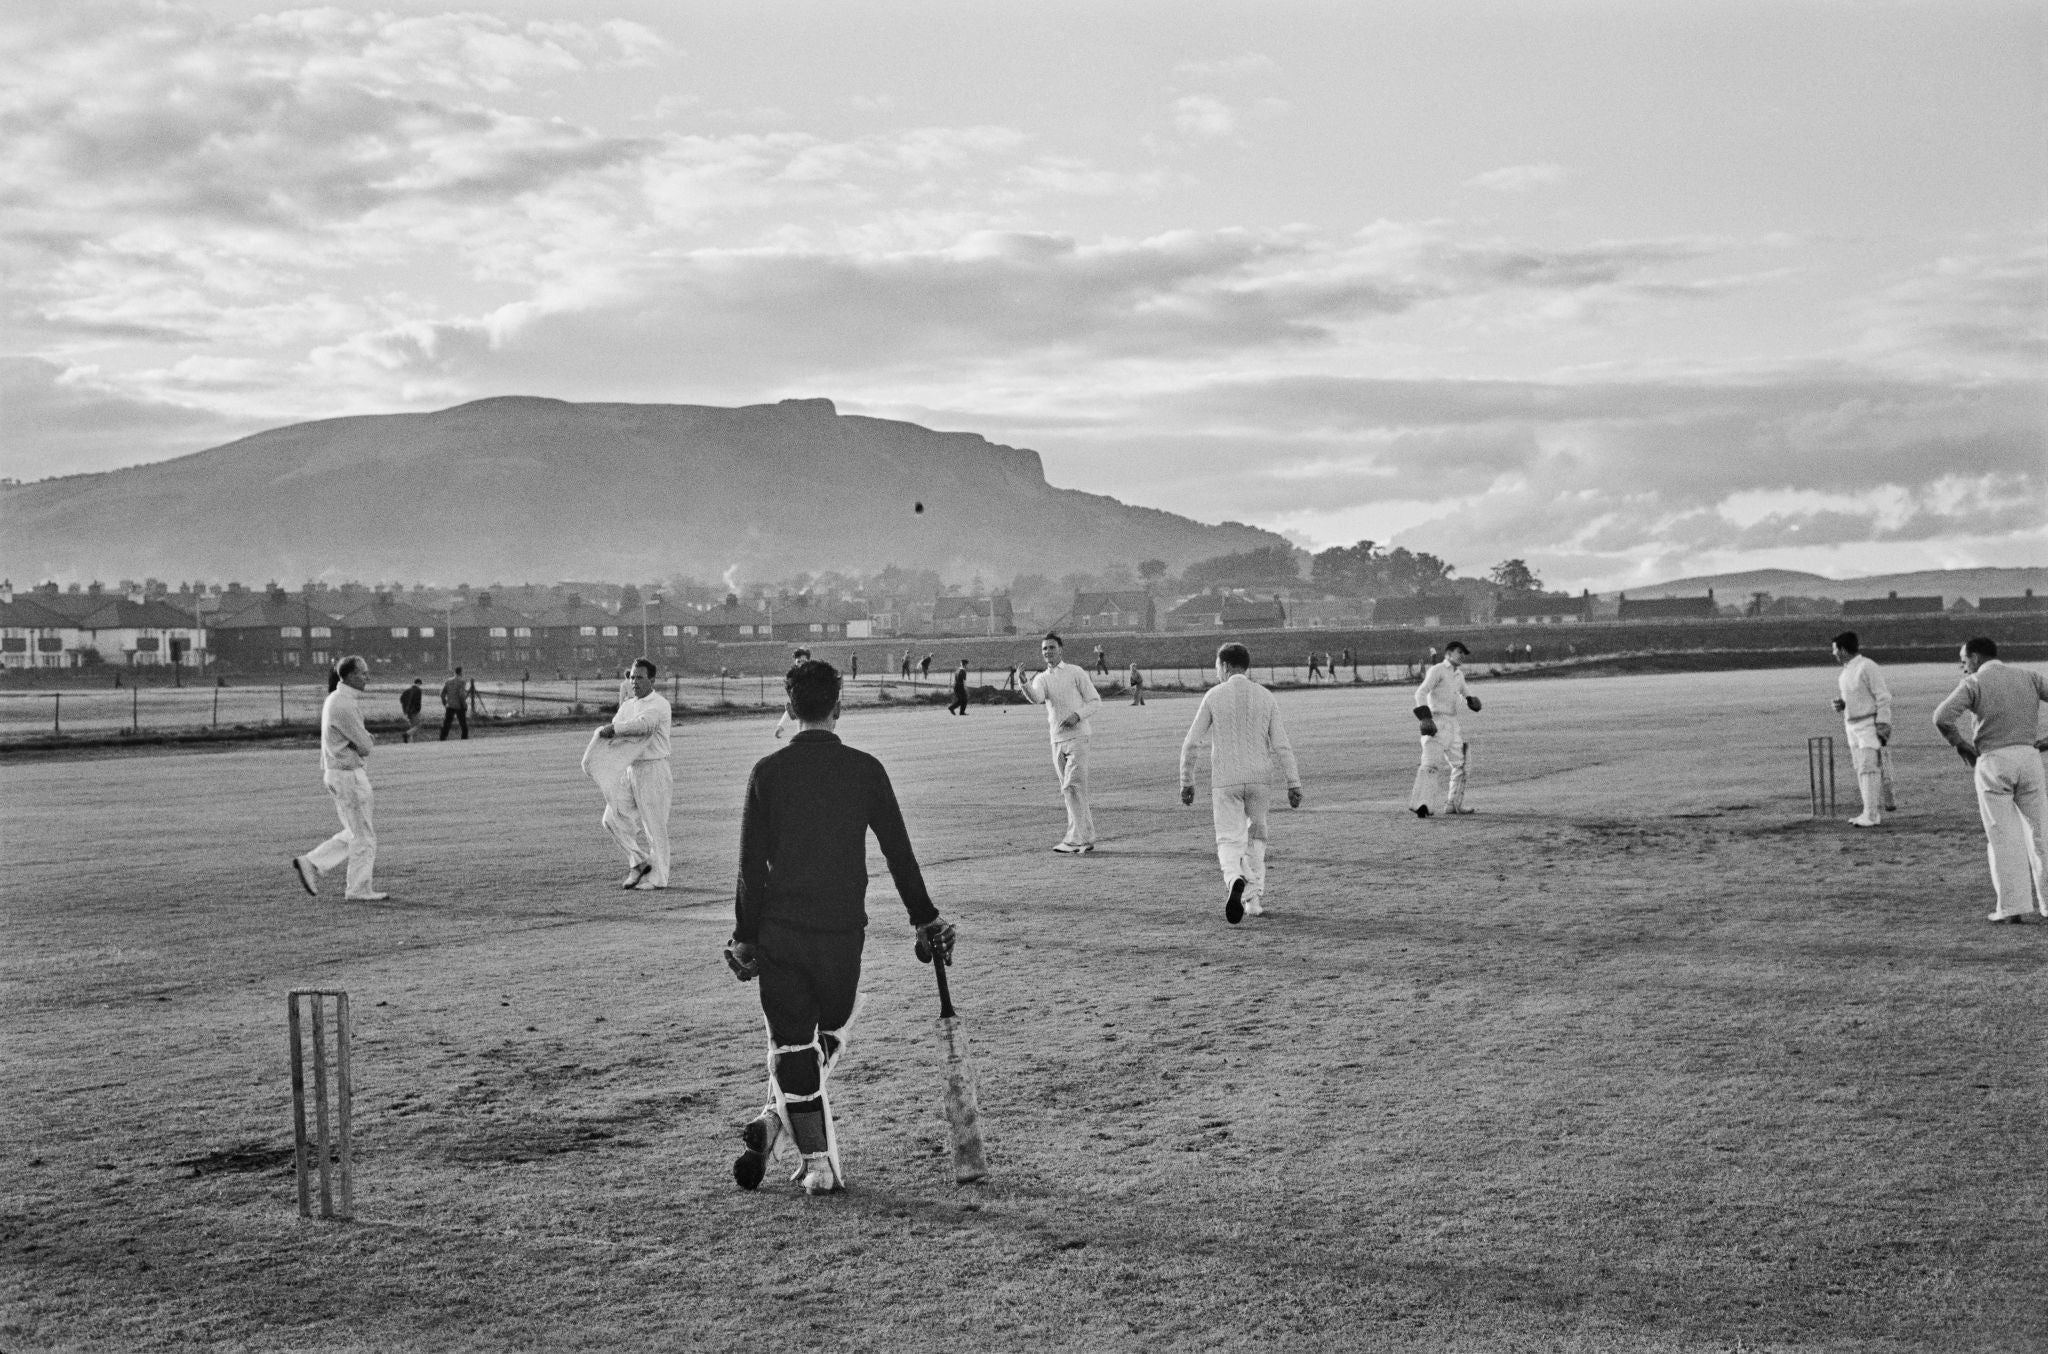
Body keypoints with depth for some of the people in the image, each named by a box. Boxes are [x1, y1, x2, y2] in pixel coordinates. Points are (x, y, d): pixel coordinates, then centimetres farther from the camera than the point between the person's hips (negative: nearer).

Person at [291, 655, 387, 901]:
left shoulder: (336, 699, 12)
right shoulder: (344, 705, -21)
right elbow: (365, 746, -17)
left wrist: (365, 741, -1)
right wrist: (367, 742, 5)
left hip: (338, 772, 10)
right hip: (348, 776, -10)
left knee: (355, 833, 17)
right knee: (363, 835, 2)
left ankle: (310, 864, 14)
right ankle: (359, 890, 12)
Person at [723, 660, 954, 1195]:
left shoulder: (768, 771, -3)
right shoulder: (865, 770, 0)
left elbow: (752, 863, -5)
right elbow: (899, 853, 3)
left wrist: (744, 936, 1)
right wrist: (925, 919, 13)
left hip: (780, 929, -1)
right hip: (844, 930, 1)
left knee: (791, 1041, 6)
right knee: (830, 1030, 21)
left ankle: (818, 1163, 4)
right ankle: (778, 1120, 13)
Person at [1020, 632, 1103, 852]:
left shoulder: (1075, 673, 1)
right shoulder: (1041, 679, 10)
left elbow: (1095, 700, 1)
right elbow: (1036, 698, -13)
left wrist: (1078, 715, -16)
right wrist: (1024, 684, -33)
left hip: (1077, 736, -5)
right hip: (1057, 740, 5)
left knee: (1072, 788, -14)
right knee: (1068, 791, 8)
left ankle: (1075, 839, -15)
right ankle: (1087, 838, 16)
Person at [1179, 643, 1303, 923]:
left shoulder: (1213, 696, -1)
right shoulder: (1266, 697, 4)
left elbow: (1190, 744, -1)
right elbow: (1282, 745, 0)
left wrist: (1186, 782, 9)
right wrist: (1294, 784, 1)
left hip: (1225, 782, -2)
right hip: (1260, 780, 2)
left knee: (1229, 841, 1)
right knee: (1255, 838, 19)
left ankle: (1235, 880, -30)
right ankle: (1254, 899, 17)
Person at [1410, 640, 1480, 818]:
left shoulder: (1459, 674, 18)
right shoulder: (1437, 670, -7)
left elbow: (1463, 695, 31)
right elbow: (1420, 693, -16)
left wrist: (1471, 701, 6)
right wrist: (1425, 718, -27)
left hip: (1452, 722, 9)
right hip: (1436, 722, -9)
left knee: (1459, 764, 14)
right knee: (1431, 763, -18)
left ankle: (1454, 804, 24)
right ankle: (1419, 804, -25)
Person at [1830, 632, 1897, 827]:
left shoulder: (1867, 667, -13)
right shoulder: (1843, 673, 13)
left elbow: (1883, 697, -14)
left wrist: (1882, 725, -20)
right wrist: (1841, 704, 3)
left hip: (1870, 724, -9)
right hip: (1852, 726, 9)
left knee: (1869, 768, -12)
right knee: (1861, 769, 8)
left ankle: (1871, 814, -13)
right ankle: (1878, 810, 14)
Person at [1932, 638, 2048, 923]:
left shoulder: (1973, 683, -2)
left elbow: (1942, 717, -16)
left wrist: (1960, 744, -2)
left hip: (1993, 761, -3)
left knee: (2003, 836, 1)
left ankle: (2012, 906, -1)